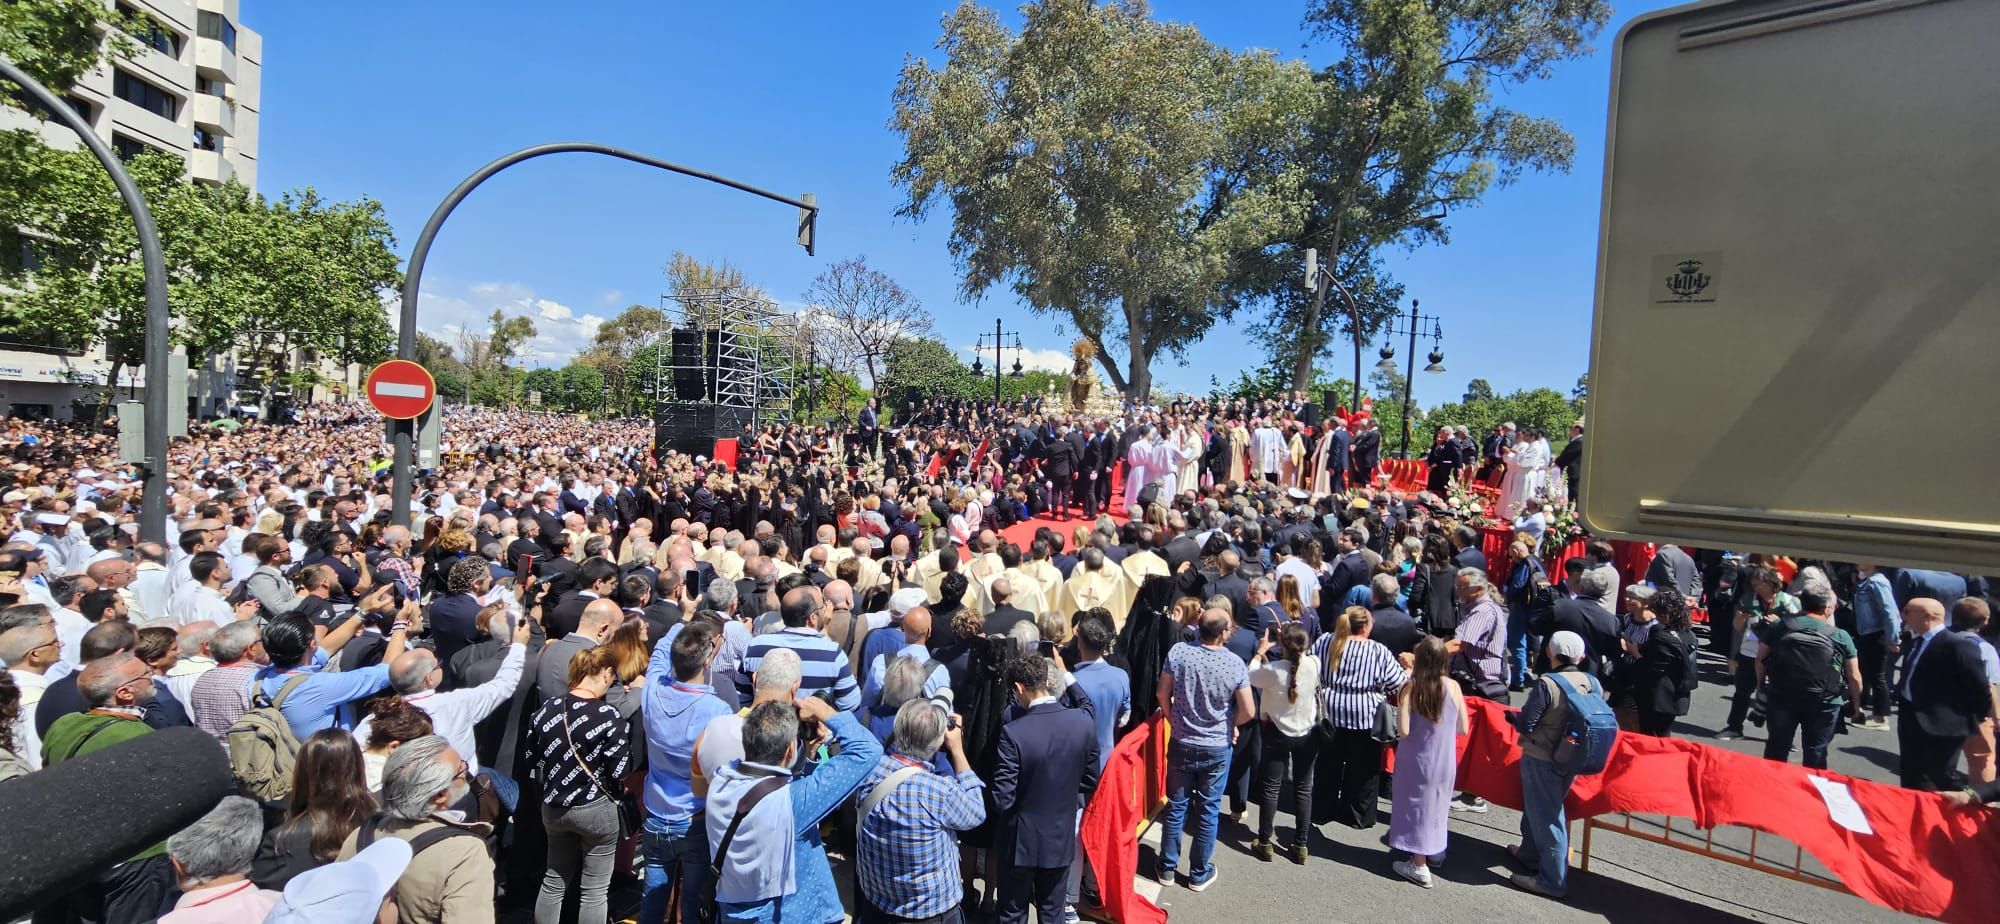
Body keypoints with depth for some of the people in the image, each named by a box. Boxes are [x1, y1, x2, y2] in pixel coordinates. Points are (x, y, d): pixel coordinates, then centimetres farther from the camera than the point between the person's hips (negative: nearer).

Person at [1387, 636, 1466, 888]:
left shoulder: (1410, 688, -20)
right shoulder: (1453, 687, -10)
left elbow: (1403, 731, -21)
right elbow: (1464, 728, -2)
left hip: (1416, 760, -3)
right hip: (1445, 761, 3)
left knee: (1417, 805, 11)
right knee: (1436, 806, 22)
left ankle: (1419, 865, 18)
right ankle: (1432, 851, 39)